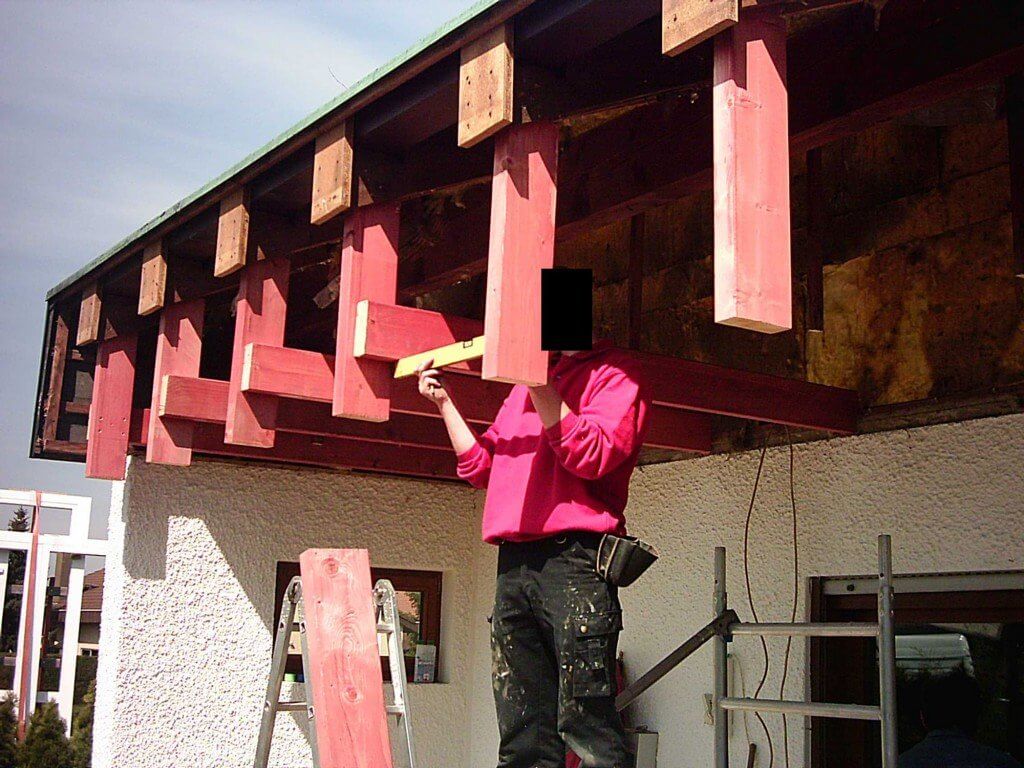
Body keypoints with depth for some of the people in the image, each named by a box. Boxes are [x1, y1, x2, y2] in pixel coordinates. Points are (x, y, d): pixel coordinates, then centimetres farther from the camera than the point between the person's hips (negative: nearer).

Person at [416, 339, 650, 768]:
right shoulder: (524, 385, 26)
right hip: (512, 567, 7)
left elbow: (592, 456, -12)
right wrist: (443, 402, 20)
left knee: (585, 723, -11)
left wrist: (540, 381, -14)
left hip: (573, 560, -7)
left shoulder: (615, 372, 4)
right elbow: (481, 466, 26)